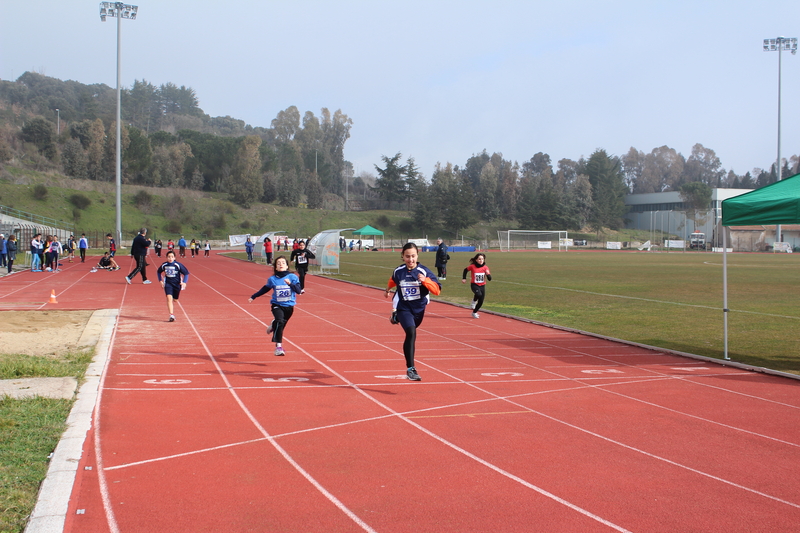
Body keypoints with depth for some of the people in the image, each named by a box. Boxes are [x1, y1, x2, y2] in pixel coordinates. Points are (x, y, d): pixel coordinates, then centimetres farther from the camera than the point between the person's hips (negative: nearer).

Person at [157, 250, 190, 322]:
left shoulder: (178, 265, -14)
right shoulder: (164, 265, -5)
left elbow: (186, 273, -6)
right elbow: (158, 272, 16)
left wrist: (184, 282, -15)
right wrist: (160, 280, 6)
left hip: (177, 284, 0)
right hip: (168, 284, 0)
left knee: (175, 299, 13)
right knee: (169, 297, -17)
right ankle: (171, 315, -18)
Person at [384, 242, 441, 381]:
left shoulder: (424, 271, -15)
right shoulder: (398, 271, -10)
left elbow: (437, 290, -22)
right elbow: (393, 280, 16)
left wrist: (425, 280, -37)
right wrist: (388, 290, 34)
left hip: (419, 308, 2)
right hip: (403, 308, -2)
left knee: (411, 333, 26)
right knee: (411, 333, -24)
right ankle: (410, 369, -24)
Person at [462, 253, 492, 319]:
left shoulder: (485, 268, -5)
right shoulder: (472, 266, -12)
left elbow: (489, 279, -4)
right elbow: (465, 270, 9)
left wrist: (488, 274, -23)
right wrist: (464, 278, 5)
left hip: (482, 286, 4)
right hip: (474, 285, -4)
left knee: (481, 302, 5)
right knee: (479, 294, -35)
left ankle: (474, 312, 29)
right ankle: (474, 301, -2)